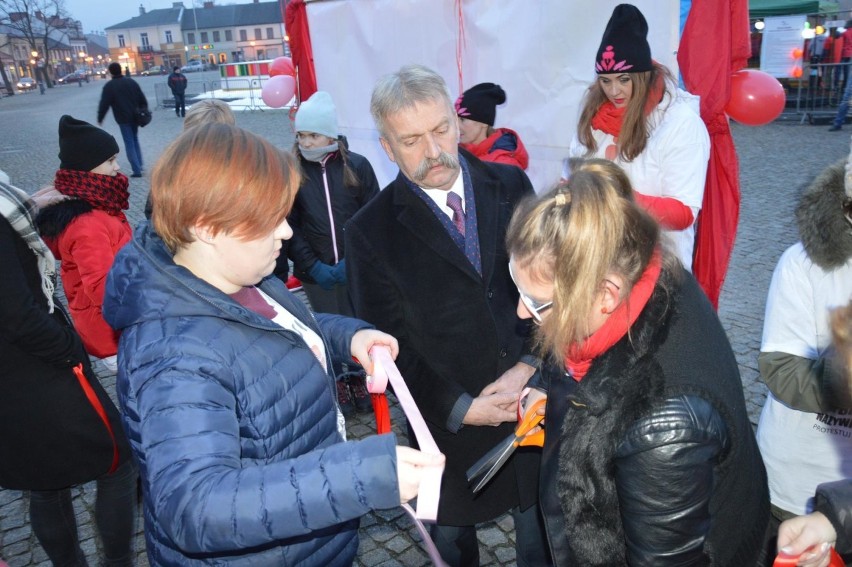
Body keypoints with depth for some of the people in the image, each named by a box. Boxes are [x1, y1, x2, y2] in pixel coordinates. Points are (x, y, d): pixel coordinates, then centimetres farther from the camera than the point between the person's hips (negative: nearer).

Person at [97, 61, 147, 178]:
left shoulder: (109, 86, -8)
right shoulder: (131, 82, 8)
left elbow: (104, 104, -8)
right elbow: (142, 99, 10)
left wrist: (100, 118, 3)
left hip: (123, 119, -5)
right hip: (135, 117, 5)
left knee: (129, 143, -2)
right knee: (135, 139, 21)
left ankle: (137, 170, -7)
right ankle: (139, 165, 20)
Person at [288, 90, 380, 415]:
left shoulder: (358, 166, -3)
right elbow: (289, 226, -3)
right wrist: (314, 266, -11)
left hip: (357, 268, 0)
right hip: (317, 272, 0)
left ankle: (358, 378, 32)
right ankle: (338, 382, 29)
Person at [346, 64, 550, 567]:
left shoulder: (510, 185, -2)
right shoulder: (371, 231, -11)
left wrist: (529, 365, -15)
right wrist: (460, 408, -16)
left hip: (535, 399, 3)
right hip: (450, 424, -2)